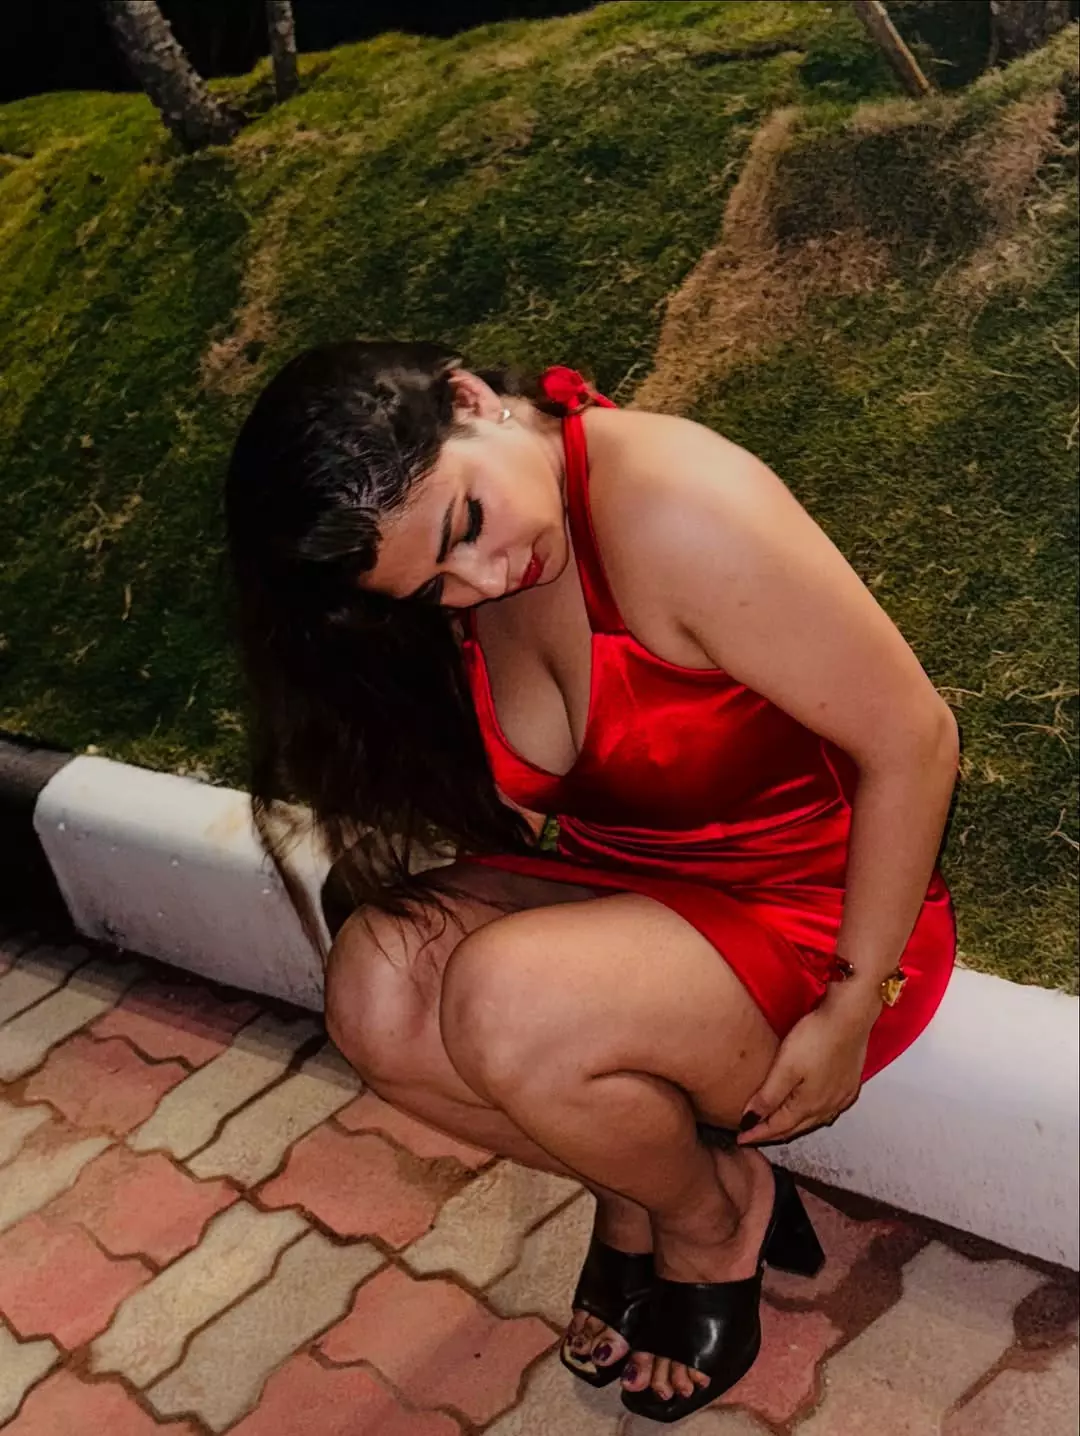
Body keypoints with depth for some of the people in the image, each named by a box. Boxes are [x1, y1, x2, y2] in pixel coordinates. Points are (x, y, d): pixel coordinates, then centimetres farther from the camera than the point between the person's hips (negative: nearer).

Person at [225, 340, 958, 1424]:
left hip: (814, 913, -6)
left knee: (506, 1004, -31)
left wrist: (850, 1009, -15)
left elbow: (912, 740, -21)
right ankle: (635, 1182, 7)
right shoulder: (452, 581, -4)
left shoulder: (678, 511, -28)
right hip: (621, 886, 6)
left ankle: (712, 1211, 2)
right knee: (377, 990, -19)